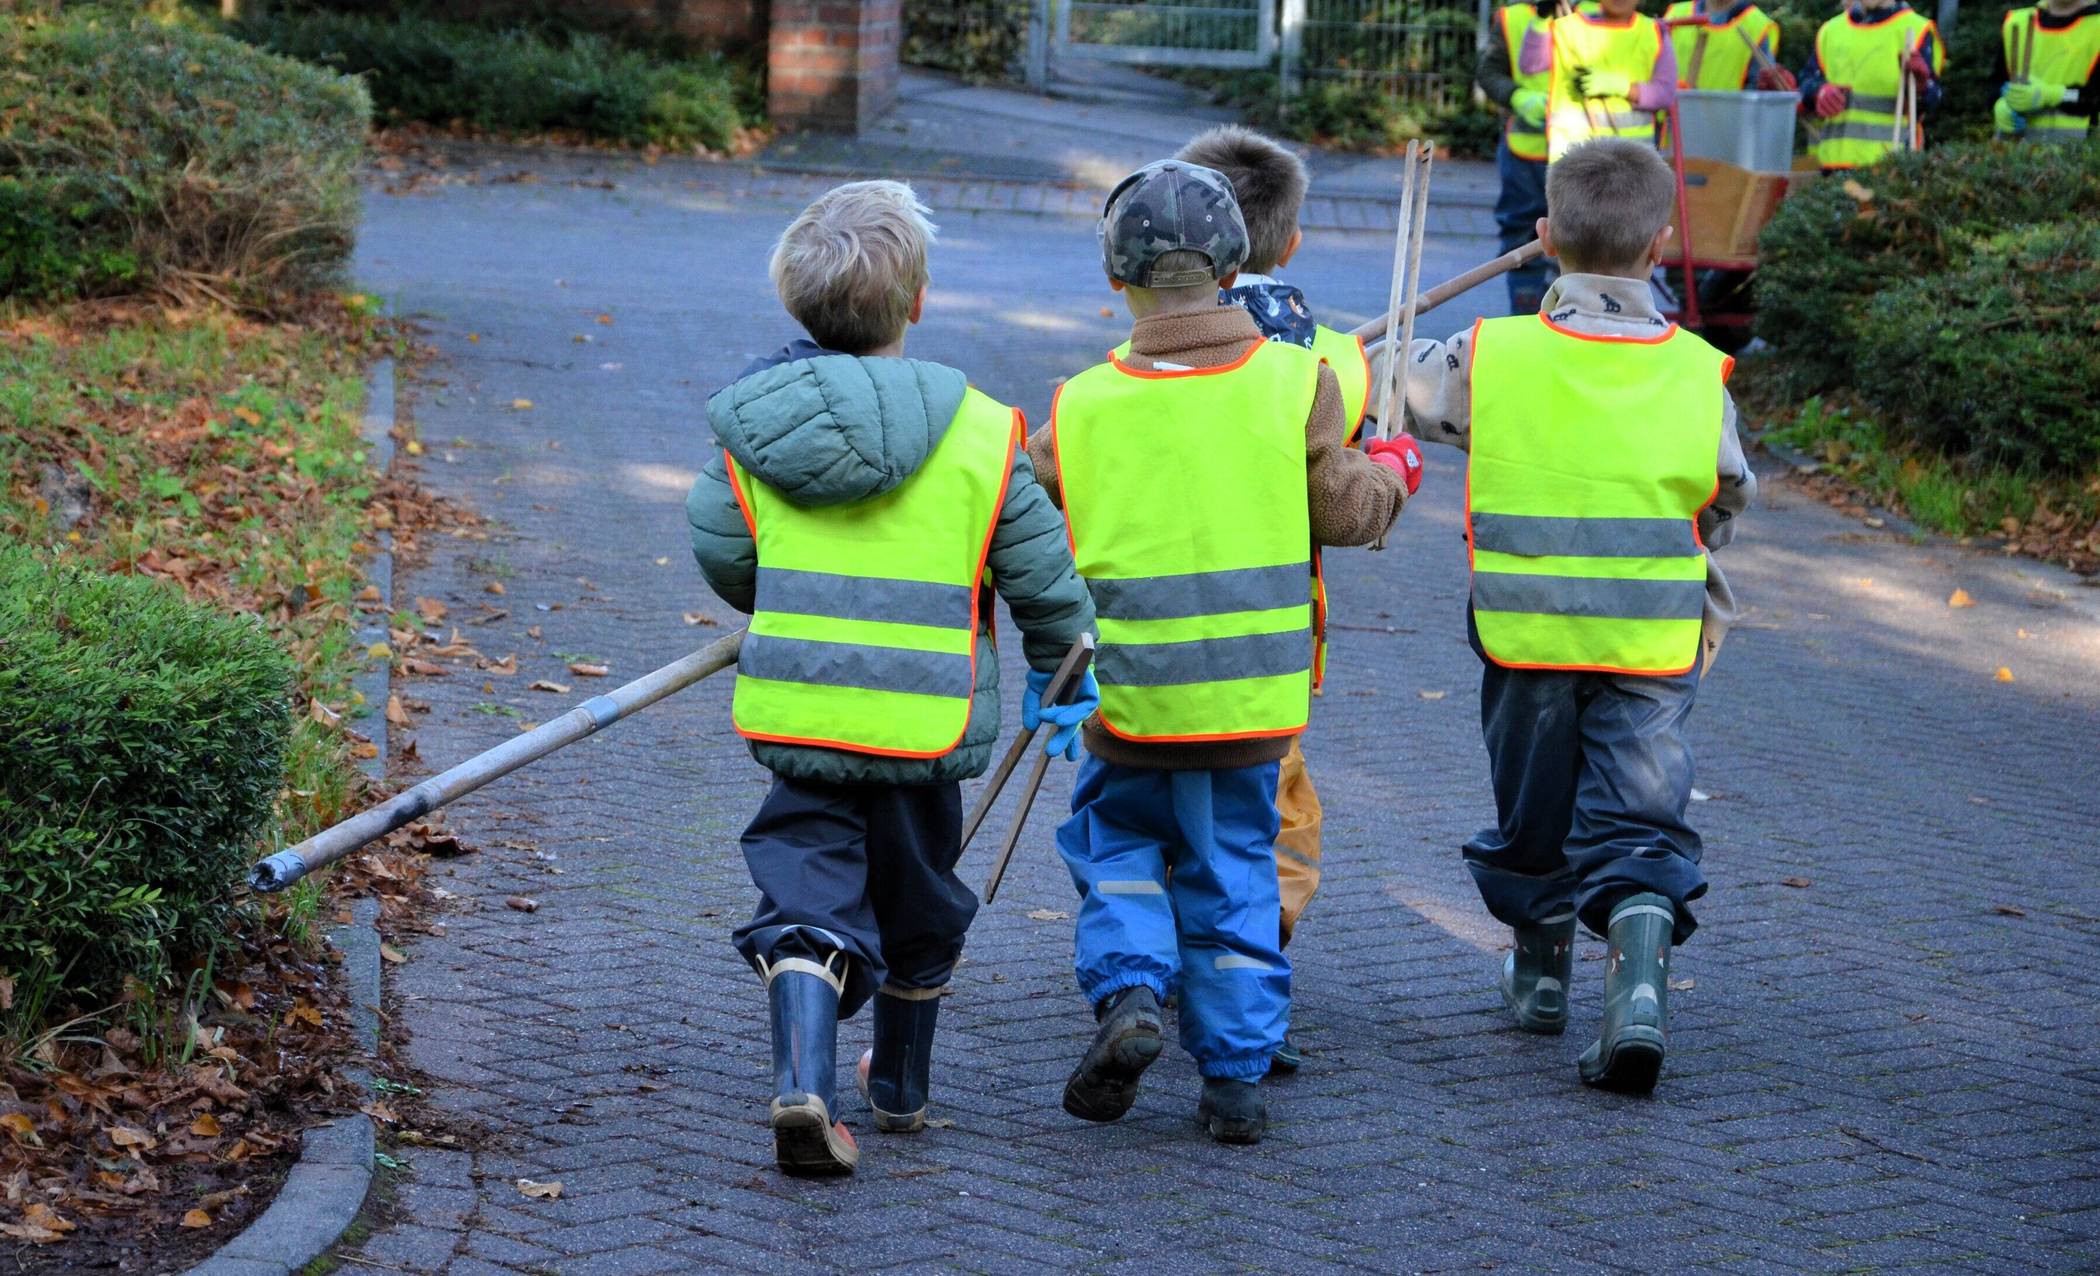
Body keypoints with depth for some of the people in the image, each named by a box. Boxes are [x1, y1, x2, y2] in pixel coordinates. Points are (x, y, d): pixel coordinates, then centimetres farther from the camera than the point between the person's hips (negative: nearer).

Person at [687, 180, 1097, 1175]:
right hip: (927, 718, 0)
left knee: (807, 892, 3)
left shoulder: (749, 424, -4)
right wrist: (1061, 679, 17)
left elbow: (722, 560, 8)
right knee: (917, 902, 19)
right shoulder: (981, 432, -8)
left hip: (794, 709, 0)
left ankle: (803, 1082, -20)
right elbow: (1043, 577, -1)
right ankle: (900, 1084, 36)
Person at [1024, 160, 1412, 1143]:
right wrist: (1389, 471, 16)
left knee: (1114, 839, 20)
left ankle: (1127, 993, -4)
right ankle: (1237, 1076, 13)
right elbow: (1343, 512, -5)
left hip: (1128, 689, -1)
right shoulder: (1294, 381, -7)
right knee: (1232, 866, 13)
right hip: (1253, 688, 1)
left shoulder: (1081, 408, -6)